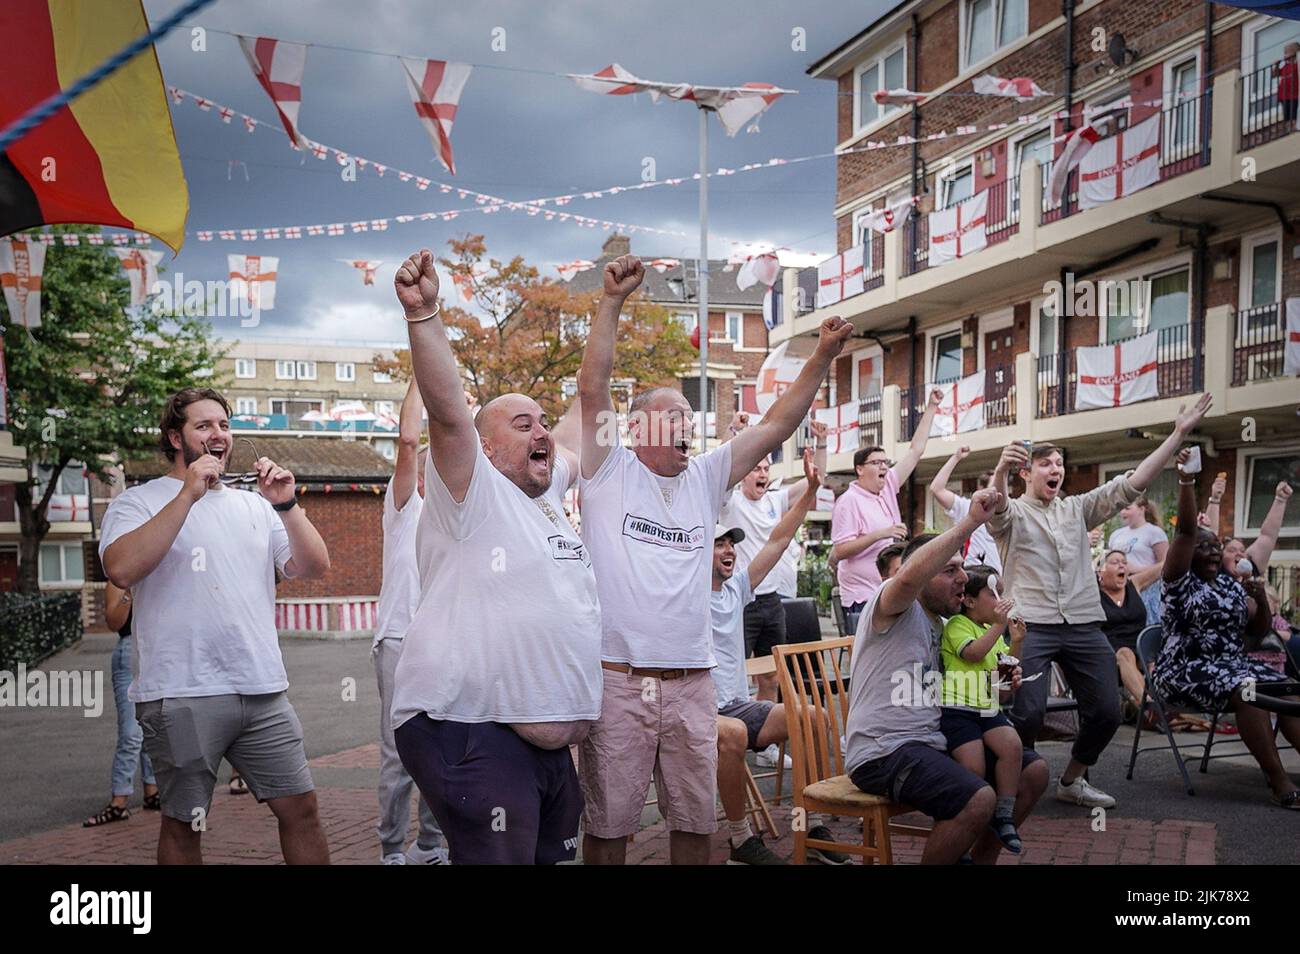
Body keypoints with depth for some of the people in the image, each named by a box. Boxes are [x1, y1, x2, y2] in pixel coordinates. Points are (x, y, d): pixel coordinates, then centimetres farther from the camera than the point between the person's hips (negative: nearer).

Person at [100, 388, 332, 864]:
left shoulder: (254, 506, 14)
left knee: (301, 807, 6)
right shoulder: (138, 502, 1)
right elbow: (121, 570, -19)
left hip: (263, 691, 4)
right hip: (181, 696, -4)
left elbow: (315, 568, 7)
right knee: (183, 826, 6)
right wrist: (189, 494, -19)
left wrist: (286, 506, -7)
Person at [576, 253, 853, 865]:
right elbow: (592, 389, -10)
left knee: (695, 821, 12)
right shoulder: (609, 472, 2)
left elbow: (775, 426, 9)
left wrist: (822, 358, 1)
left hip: (692, 682, 4)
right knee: (608, 824, 4)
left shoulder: (705, 479, 13)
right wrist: (611, 301, -16)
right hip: (617, 679, -4)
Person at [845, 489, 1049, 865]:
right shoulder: (895, 608, -8)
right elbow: (910, 575, -34)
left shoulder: (945, 626, 20)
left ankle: (980, 859, 20)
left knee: (1033, 770, 7)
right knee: (979, 800, -30)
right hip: (883, 750, -10)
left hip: (933, 742, 10)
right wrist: (970, 521, -35)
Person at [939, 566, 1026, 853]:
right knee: (974, 767, -21)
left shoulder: (993, 629, 21)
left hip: (988, 708, 7)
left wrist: (1017, 642, 9)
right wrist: (999, 625, -17)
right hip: (956, 708, -7)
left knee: (1012, 745, -21)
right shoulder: (957, 624, -2)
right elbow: (972, 653, -18)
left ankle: (1003, 816, -9)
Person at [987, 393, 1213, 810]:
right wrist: (1000, 471, -46)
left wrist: (1179, 434, 3)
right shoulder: (1012, 513, 3)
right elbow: (994, 509, -22)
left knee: (1106, 712, 4)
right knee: (1028, 713, -18)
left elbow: (1132, 483, 11)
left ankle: (1071, 780, 25)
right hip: (1031, 625, -5)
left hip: (1084, 625, 5)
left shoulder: (1078, 509, 17)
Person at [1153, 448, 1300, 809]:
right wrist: (1186, 482, -25)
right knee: (1246, 691, -33)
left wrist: (1261, 600, -1)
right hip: (1187, 668, -6)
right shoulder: (1181, 581, -2)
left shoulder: (1231, 585, 17)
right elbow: (1185, 530, -15)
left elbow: (1258, 630, 19)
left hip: (1234, 664, 7)